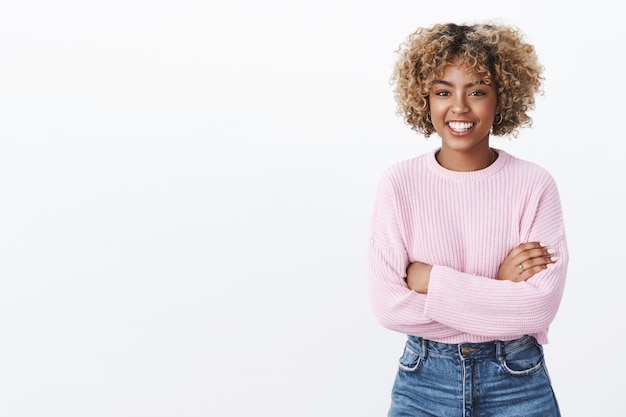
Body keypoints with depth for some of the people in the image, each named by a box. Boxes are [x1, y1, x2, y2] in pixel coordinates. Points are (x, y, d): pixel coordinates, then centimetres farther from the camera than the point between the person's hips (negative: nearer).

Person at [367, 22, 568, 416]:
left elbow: (541, 306, -16)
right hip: (423, 380, 1)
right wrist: (500, 289, -16)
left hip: (518, 383, 0)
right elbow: (388, 306, -14)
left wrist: (429, 279, -17)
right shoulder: (399, 184, -9)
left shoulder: (535, 185, -10)